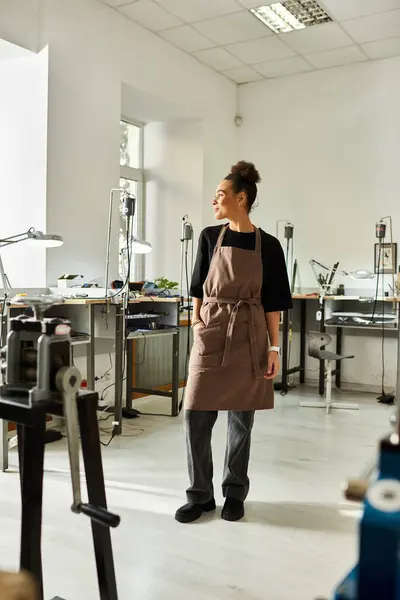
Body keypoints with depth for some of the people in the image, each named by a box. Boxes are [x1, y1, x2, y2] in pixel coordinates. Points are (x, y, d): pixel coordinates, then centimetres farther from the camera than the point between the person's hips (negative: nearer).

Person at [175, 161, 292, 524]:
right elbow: (199, 289, 11)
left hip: (249, 339, -1)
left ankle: (235, 494, 24)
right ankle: (200, 495, 16)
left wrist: (274, 348, -3)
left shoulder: (268, 246, -1)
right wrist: (196, 321, -2)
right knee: (196, 417, -1)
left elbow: (272, 303, 0)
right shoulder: (210, 238, 6)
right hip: (210, 335, 2)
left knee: (241, 419, 7)